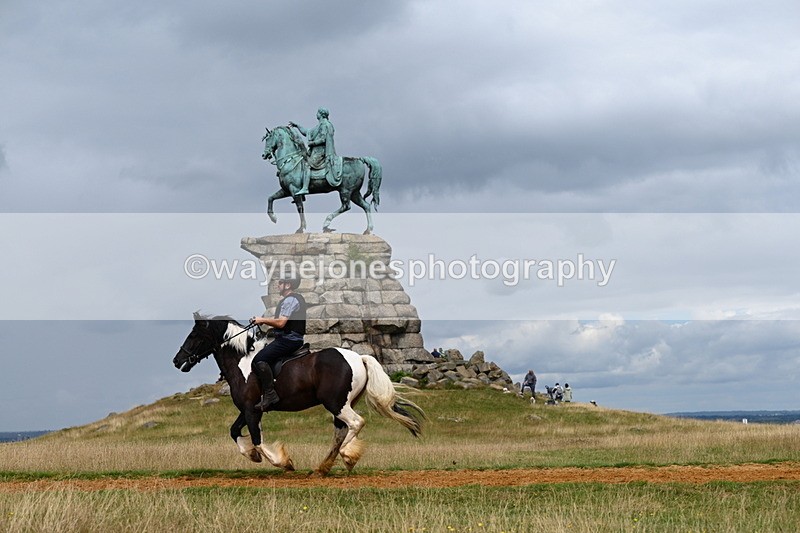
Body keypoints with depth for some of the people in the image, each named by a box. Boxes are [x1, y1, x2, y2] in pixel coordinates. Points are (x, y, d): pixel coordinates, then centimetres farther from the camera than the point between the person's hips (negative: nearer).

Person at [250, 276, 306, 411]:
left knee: (260, 360, -23)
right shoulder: (296, 298, 19)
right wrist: (262, 320, 12)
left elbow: (280, 323, -22)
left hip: (288, 340, -11)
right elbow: (281, 320, 21)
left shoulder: (290, 300, -14)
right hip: (291, 339, 11)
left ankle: (270, 394, -21)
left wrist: (263, 320, -9)